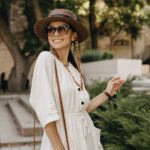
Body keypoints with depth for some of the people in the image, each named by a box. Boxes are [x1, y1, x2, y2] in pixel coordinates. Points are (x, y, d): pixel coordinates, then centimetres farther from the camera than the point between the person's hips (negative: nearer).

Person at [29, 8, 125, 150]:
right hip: (62, 138, -6)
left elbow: (80, 108, 11)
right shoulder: (46, 58, -12)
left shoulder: (74, 67, 7)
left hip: (86, 137, 7)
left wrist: (107, 93, 12)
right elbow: (45, 110, -18)